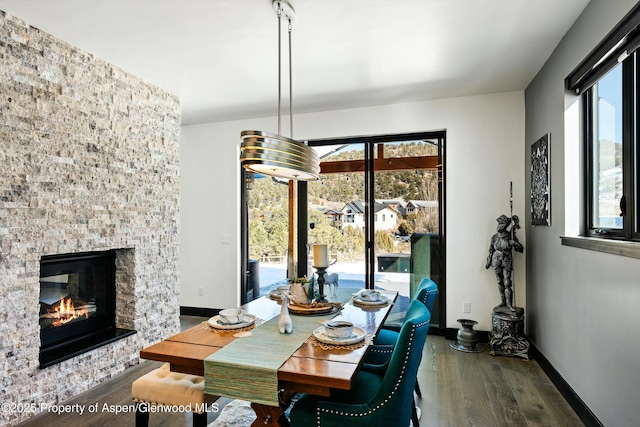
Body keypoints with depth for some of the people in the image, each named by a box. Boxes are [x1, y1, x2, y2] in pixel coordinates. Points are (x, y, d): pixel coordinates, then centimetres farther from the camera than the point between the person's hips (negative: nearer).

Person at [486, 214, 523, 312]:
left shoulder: (511, 236, -7)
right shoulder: (495, 237, 1)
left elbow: (521, 249, -4)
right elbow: (491, 250, 10)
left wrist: (515, 243, -23)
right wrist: (488, 262, 10)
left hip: (507, 263, -3)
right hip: (497, 262, 3)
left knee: (507, 283, -4)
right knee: (500, 282, 10)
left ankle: (509, 304, 7)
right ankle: (503, 301, 22)